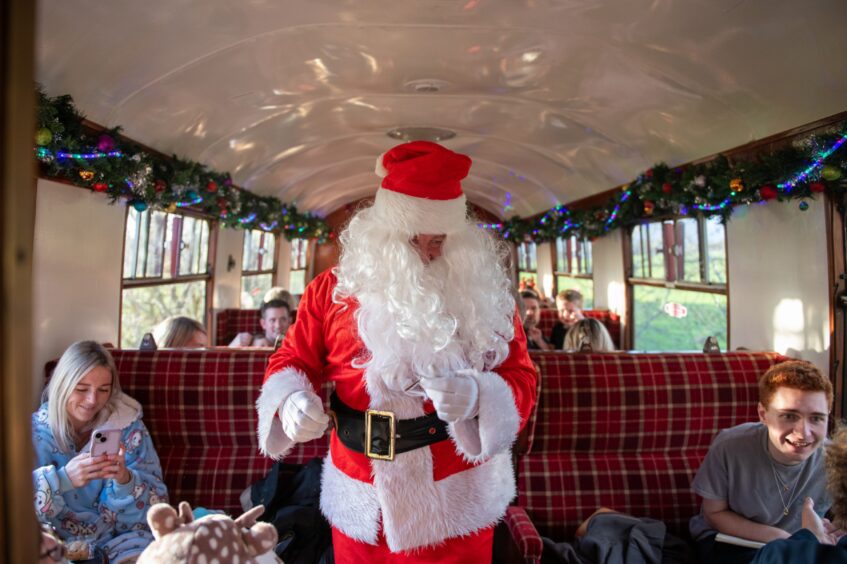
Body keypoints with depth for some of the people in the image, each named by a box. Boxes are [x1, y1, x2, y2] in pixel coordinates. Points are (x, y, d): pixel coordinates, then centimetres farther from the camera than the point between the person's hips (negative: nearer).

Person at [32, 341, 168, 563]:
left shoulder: (128, 426, -3)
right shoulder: (36, 430, -3)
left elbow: (154, 500, -5)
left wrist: (126, 480, -26)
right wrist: (63, 479, -30)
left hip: (120, 537, -1)